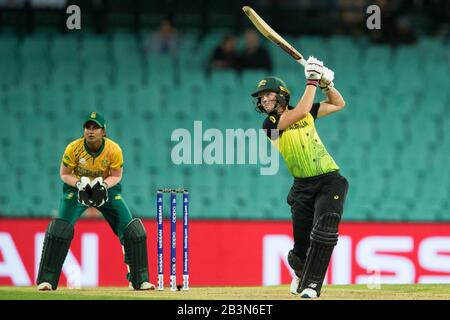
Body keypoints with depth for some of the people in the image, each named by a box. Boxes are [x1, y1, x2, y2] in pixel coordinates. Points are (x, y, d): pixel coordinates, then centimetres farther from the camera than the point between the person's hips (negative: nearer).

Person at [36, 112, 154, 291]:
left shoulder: (114, 150, -21)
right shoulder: (74, 148, -22)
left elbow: (116, 176, -7)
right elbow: (64, 174, -8)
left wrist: (103, 185, -28)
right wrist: (80, 184, -27)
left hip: (107, 189, 1)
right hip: (76, 188, -1)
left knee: (133, 229, -9)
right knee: (59, 230, -18)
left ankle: (140, 280, 5)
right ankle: (46, 280, -9)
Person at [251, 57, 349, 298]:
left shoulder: (307, 113, 8)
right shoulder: (270, 125, -5)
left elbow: (338, 104, 18)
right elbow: (301, 112, -19)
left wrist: (326, 83, 1)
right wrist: (312, 81, -13)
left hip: (330, 180, 1)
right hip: (303, 186, -1)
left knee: (324, 230, -23)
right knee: (302, 245, -2)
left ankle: (311, 284, -16)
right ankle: (300, 271, 35)